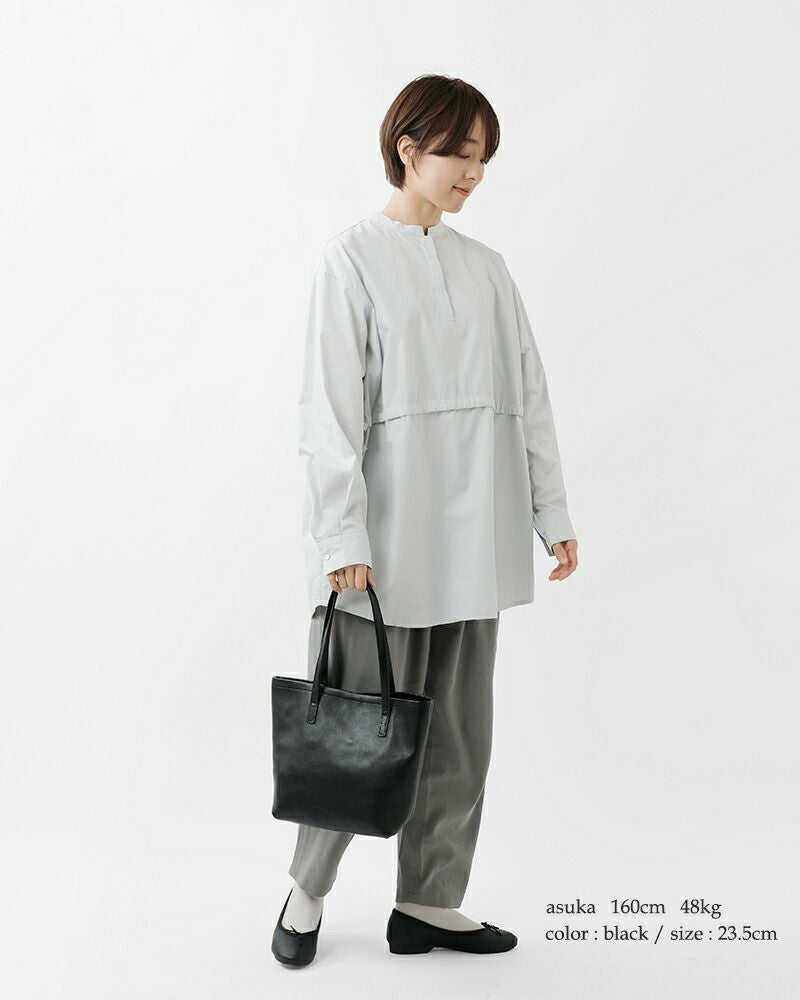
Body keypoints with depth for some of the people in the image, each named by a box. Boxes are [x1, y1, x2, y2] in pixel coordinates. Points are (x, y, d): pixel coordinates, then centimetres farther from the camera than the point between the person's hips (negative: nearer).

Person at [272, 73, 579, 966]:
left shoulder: (486, 269, 13)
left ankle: (429, 903, 23)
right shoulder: (353, 259, -3)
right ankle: (307, 891, 24)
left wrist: (552, 513, 8)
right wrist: (343, 538, -16)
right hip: (386, 539, -5)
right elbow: (332, 409, -9)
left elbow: (528, 399, 13)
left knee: (459, 729, 9)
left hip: (473, 538, 6)